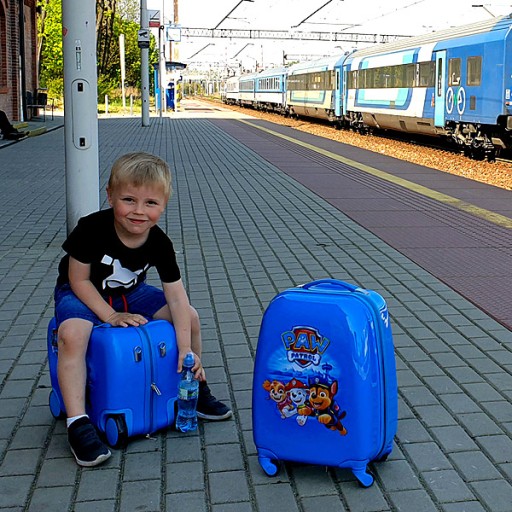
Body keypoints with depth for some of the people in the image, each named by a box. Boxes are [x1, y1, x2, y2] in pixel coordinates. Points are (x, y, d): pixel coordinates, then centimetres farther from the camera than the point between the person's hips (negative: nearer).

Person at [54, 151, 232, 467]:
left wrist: (186, 350, -24)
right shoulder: (92, 229, -29)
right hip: (81, 294, -4)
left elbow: (177, 298, -18)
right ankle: (78, 423, -28)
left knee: (191, 317, -7)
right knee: (72, 334, -36)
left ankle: (195, 391, 13)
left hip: (130, 293, 4)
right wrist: (110, 315, -27)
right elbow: (79, 280, -18)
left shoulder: (160, 244, -18)